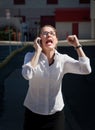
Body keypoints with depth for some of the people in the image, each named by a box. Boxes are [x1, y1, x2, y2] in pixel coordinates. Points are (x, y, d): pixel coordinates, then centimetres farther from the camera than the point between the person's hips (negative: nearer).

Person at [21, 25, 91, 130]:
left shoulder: (63, 59, -7)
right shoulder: (31, 56, -10)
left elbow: (86, 70, -20)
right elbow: (27, 75, -30)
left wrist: (77, 46, -17)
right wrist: (38, 51, -25)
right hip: (33, 112, -1)